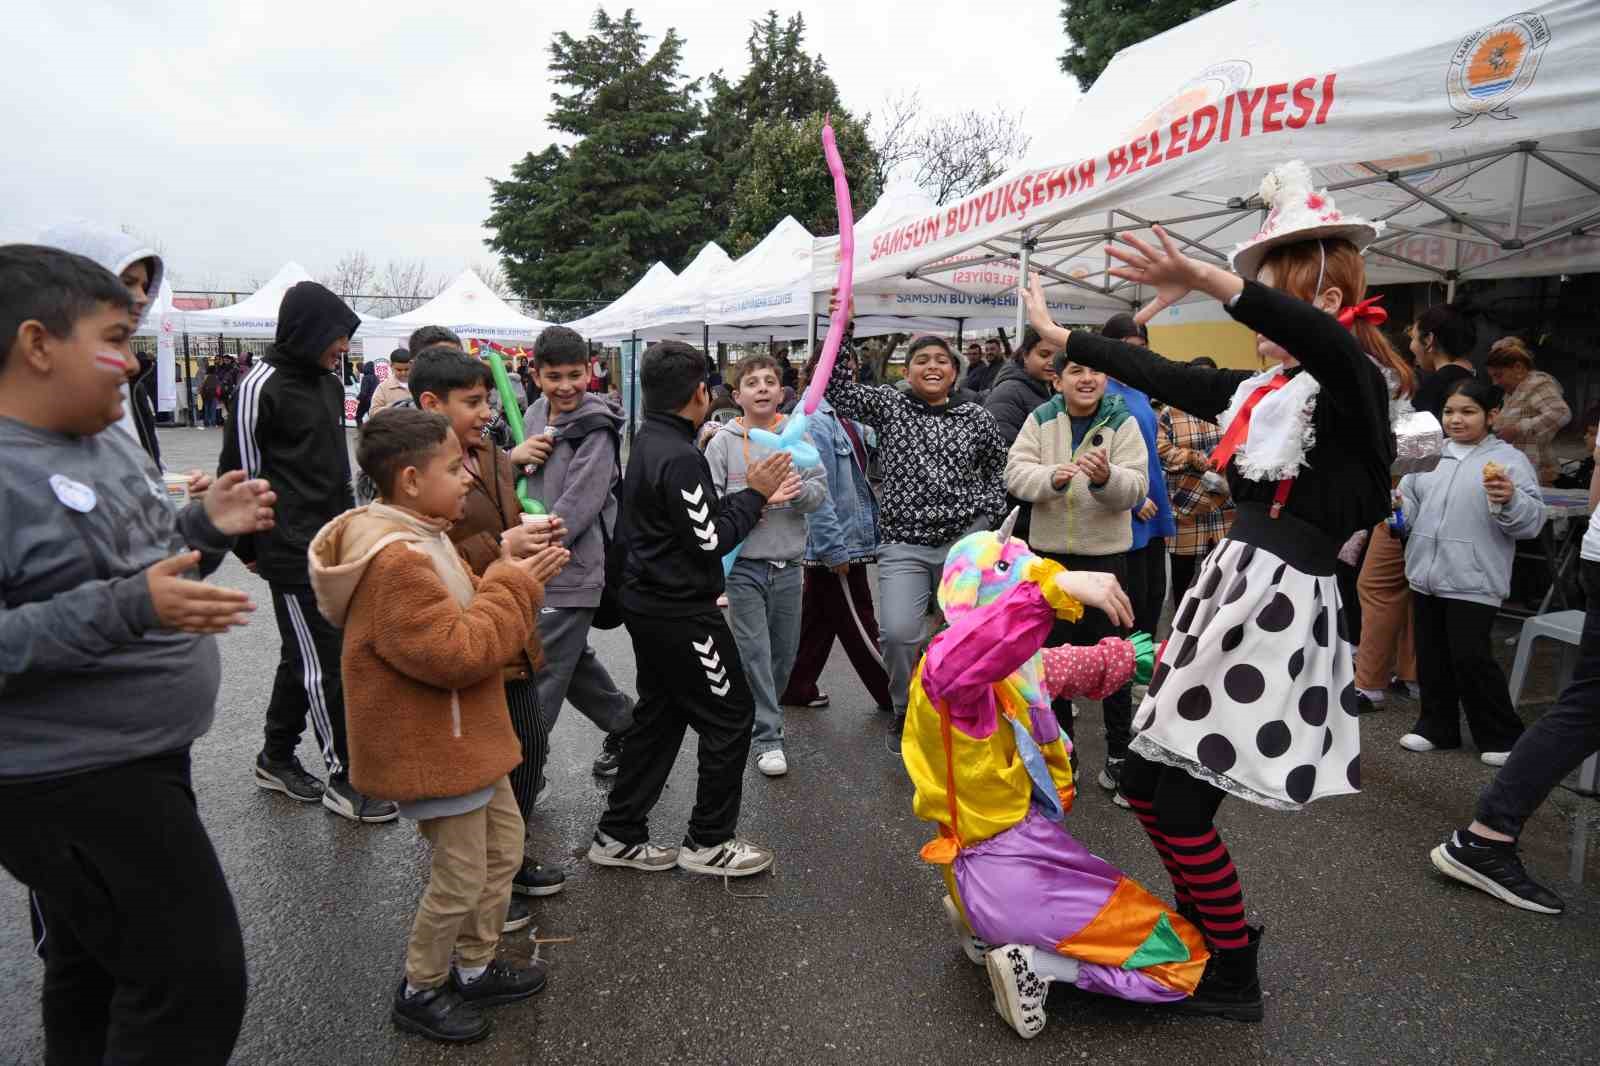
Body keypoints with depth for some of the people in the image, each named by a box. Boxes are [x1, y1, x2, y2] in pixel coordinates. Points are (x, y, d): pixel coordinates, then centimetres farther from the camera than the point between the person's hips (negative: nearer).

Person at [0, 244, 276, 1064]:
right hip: (68, 782, -9)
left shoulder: (109, 441, 8)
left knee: (93, 972, 24)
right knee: (196, 984, -4)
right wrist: (131, 609, -33)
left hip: (137, 759, 9)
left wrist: (204, 527, 1)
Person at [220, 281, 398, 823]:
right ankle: (343, 777, 6)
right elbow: (241, 474, -10)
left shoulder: (328, 383, 13)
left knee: (304, 656, 16)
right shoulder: (262, 386, -12)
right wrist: (250, 548, -5)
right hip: (292, 552, -8)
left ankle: (276, 758, 31)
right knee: (324, 662, -4)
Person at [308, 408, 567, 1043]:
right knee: (461, 878, 4)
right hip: (430, 747, -11)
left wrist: (507, 574, -1)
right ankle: (420, 992, 27)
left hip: (463, 737, 11)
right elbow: (457, 653, -29)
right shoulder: (394, 562, -27)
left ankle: (475, 968, 38)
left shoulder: (418, 538, 8)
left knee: (503, 847, 20)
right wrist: (513, 585, -21)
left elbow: (463, 617, 14)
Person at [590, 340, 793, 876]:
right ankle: (709, 842, 15)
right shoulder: (680, 458, -23)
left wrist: (746, 496, 6)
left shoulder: (646, 442, 8)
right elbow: (710, 542, -21)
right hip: (682, 613, -10)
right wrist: (755, 493, -11)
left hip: (649, 604, 10)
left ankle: (618, 834, 26)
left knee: (658, 714, 18)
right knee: (731, 715, 4)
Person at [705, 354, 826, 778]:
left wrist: (799, 490, -20)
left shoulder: (798, 437, 5)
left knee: (785, 652, 14)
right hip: (743, 564, -3)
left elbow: (820, 491, 1)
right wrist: (755, 497, -19)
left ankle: (761, 711, 37)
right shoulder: (723, 442, -2)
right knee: (754, 652, -4)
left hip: (788, 564, 3)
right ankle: (767, 736, 6)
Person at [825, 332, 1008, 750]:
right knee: (897, 633, -16)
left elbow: (998, 469, 17)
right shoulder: (888, 404, 4)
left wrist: (986, 516, 3)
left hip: (964, 543, 2)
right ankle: (905, 708, 12)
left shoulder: (976, 417, 6)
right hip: (903, 545, -1)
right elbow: (838, 390, -8)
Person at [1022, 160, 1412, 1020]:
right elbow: (1160, 376, 22)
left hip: (1277, 602, -9)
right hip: (1233, 587, 9)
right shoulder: (1259, 391, 14)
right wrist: (1059, 337, 29)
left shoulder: (1351, 386, -10)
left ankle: (1235, 980, 18)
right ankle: (1209, 929, 32)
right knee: (1146, 780, 12)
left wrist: (1211, 282, -47)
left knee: (1176, 797, -3)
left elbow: (1330, 343, -35)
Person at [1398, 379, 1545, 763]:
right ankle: (1437, 726, 28)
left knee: (1471, 659, -4)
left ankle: (1502, 737, 13)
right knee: (1431, 657, 13)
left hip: (1473, 581, -6)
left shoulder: (1508, 459, -5)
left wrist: (1509, 500, -29)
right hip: (1426, 574, 6)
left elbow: (1532, 520, -10)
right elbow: (1411, 504, 19)